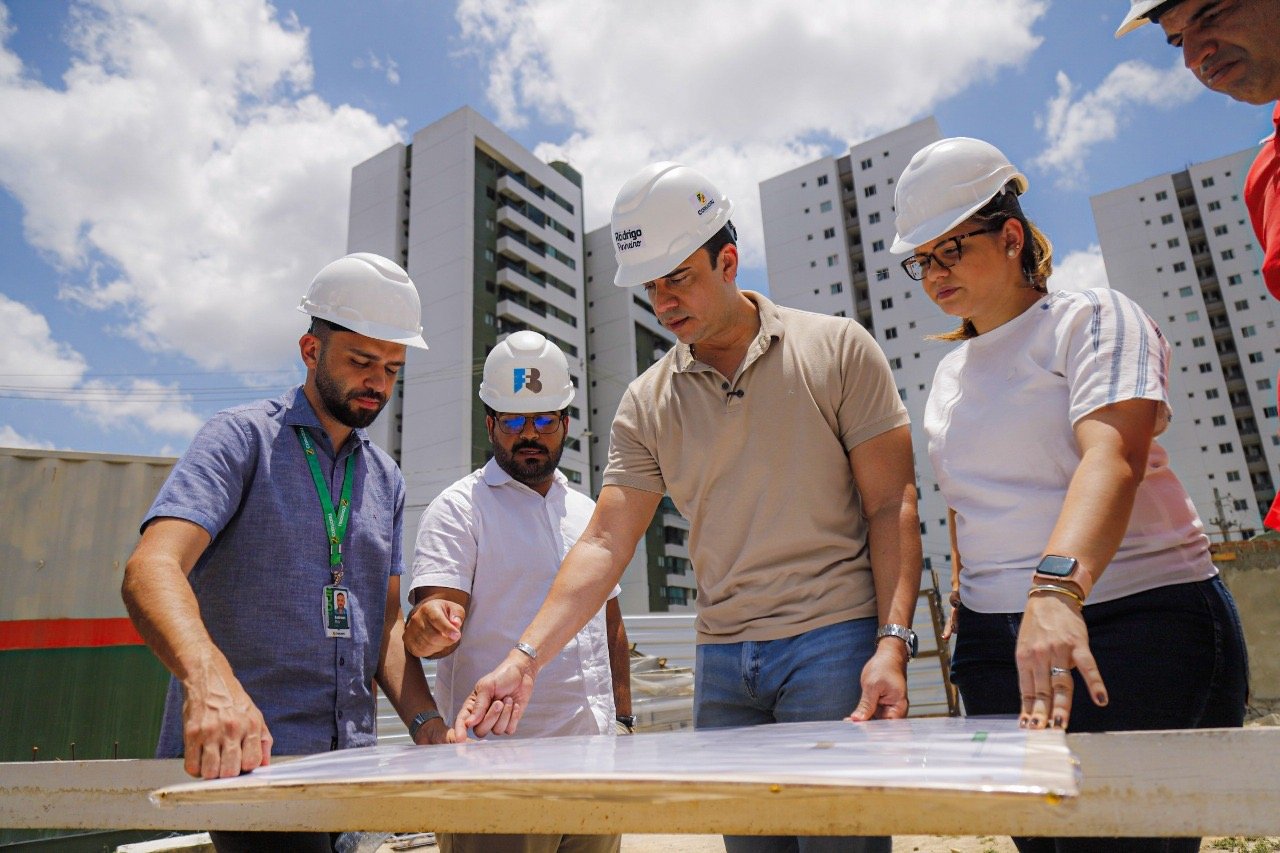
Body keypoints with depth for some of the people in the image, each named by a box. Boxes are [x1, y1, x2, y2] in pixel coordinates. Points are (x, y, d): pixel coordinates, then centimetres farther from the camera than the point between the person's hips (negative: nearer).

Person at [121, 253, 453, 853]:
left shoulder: (386, 479, 12)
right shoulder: (242, 438, -5)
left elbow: (386, 623, 12)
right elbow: (151, 569, -21)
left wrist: (426, 722, -3)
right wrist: (208, 677, -39)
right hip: (241, 757, -5)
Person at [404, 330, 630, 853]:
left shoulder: (586, 512, 14)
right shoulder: (459, 508, -4)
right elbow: (429, 626, -14)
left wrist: (623, 720, 12)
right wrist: (429, 629, -36)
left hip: (593, 756, 5)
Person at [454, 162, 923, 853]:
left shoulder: (836, 349, -1)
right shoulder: (647, 402, 5)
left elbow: (892, 505, -3)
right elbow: (604, 543, 1)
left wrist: (893, 642, -13)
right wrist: (526, 655, -10)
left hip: (835, 641, -2)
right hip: (720, 660, 3)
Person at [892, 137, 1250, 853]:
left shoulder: (1093, 320, -5)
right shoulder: (950, 374, 15)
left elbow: (1113, 457, -24)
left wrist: (1057, 588, -39)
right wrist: (966, 602, 12)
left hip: (1141, 622, -5)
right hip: (998, 645, 6)